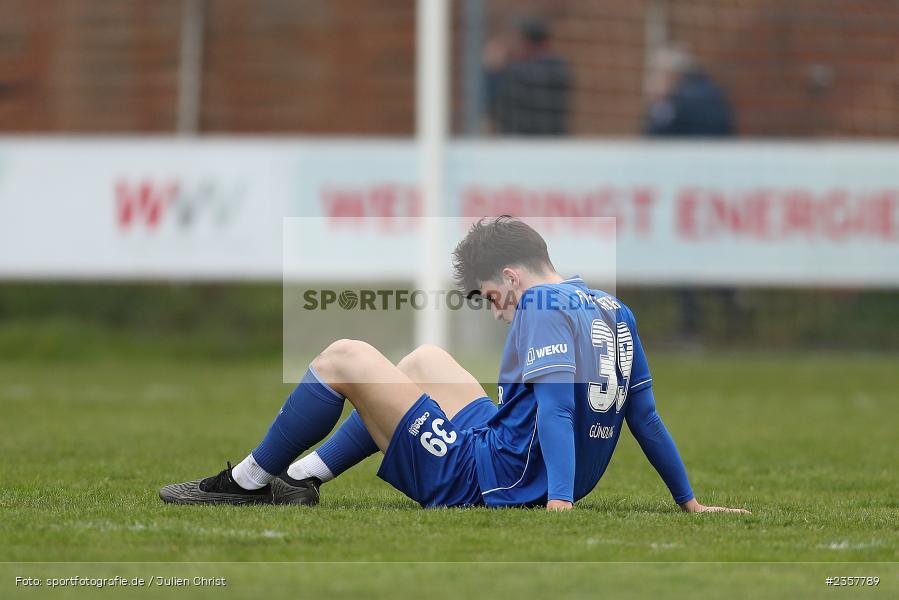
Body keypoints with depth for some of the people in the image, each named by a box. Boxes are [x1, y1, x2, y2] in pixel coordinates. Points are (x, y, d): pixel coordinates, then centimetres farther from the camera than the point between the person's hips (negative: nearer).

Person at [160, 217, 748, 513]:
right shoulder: (615, 311, 11)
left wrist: (559, 505, -37)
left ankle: (248, 483, 11)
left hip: (477, 479, -9)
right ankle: (301, 477, 28)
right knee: (424, 358, 31)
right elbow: (645, 416, 12)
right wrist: (691, 503, 17)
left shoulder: (542, 308, -15)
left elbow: (556, 409, -27)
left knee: (343, 357, -2)